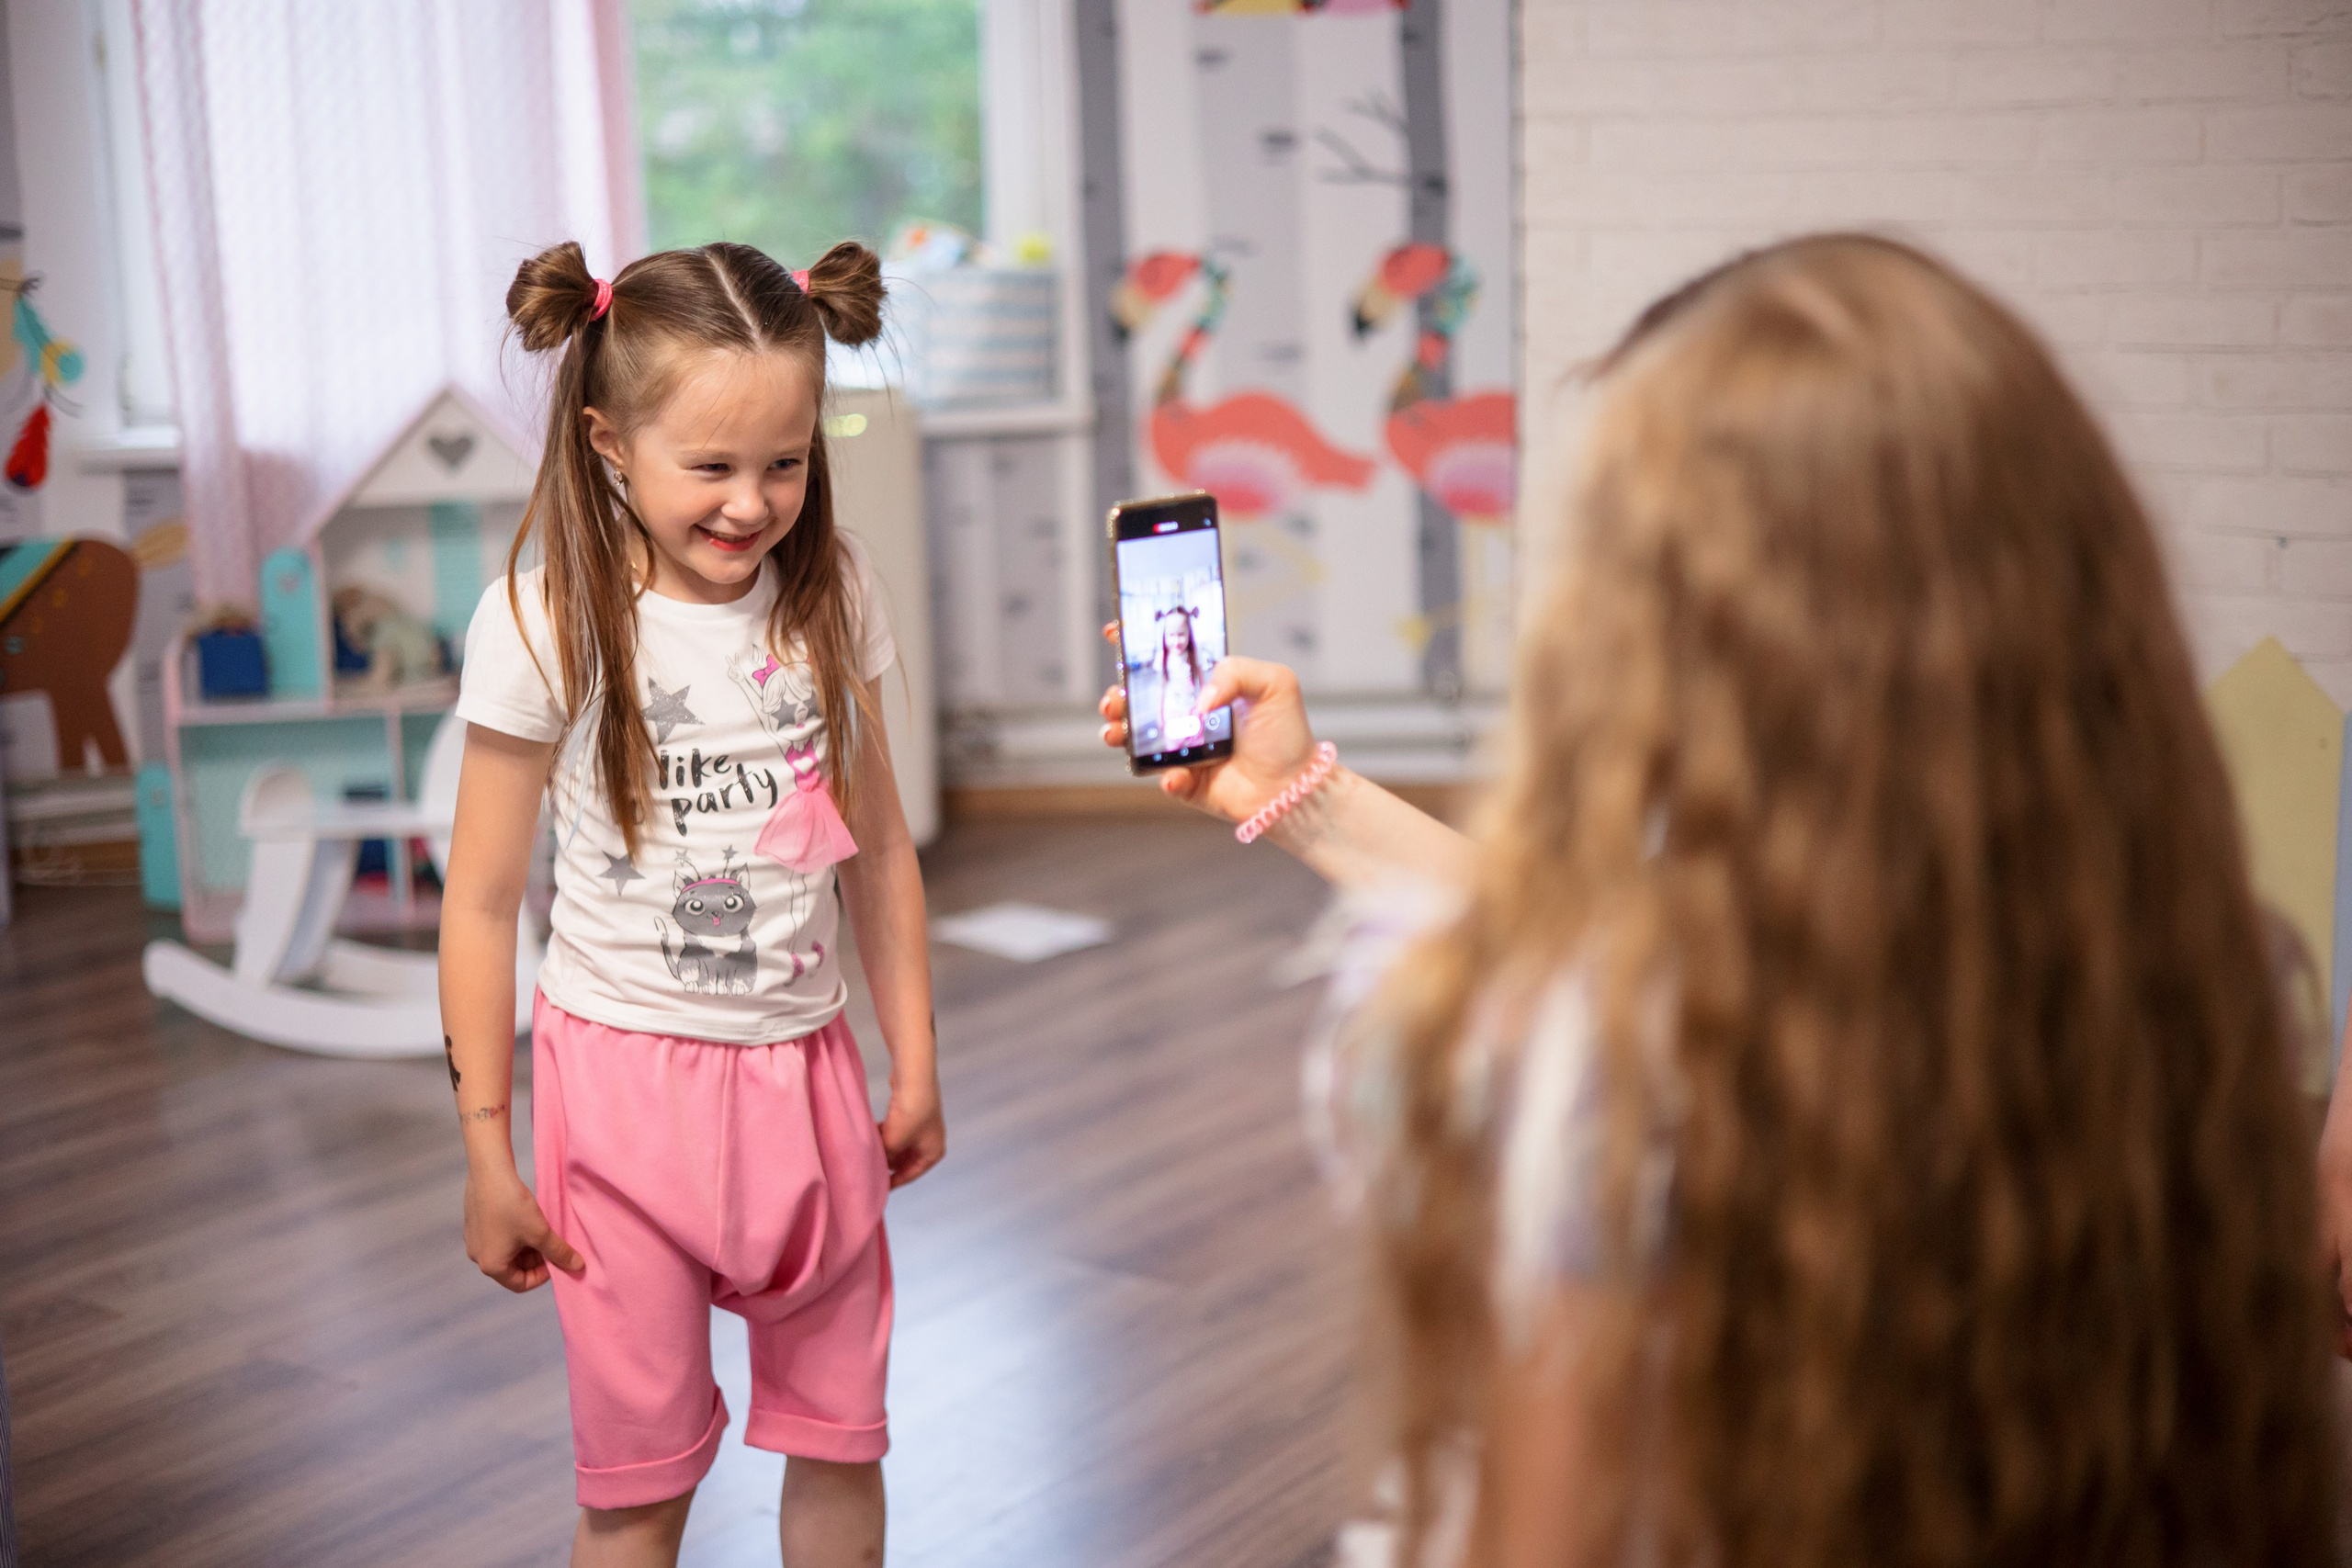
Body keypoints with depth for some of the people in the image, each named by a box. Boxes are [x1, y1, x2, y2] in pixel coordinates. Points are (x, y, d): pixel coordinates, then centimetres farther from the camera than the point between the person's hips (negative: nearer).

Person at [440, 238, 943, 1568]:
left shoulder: (831, 596, -2)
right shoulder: (544, 626, -12)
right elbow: (484, 901, -6)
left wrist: (915, 1062, 12)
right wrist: (488, 1153, -3)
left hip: (804, 1068, 3)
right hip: (624, 1070, -3)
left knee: (840, 1448, 14)